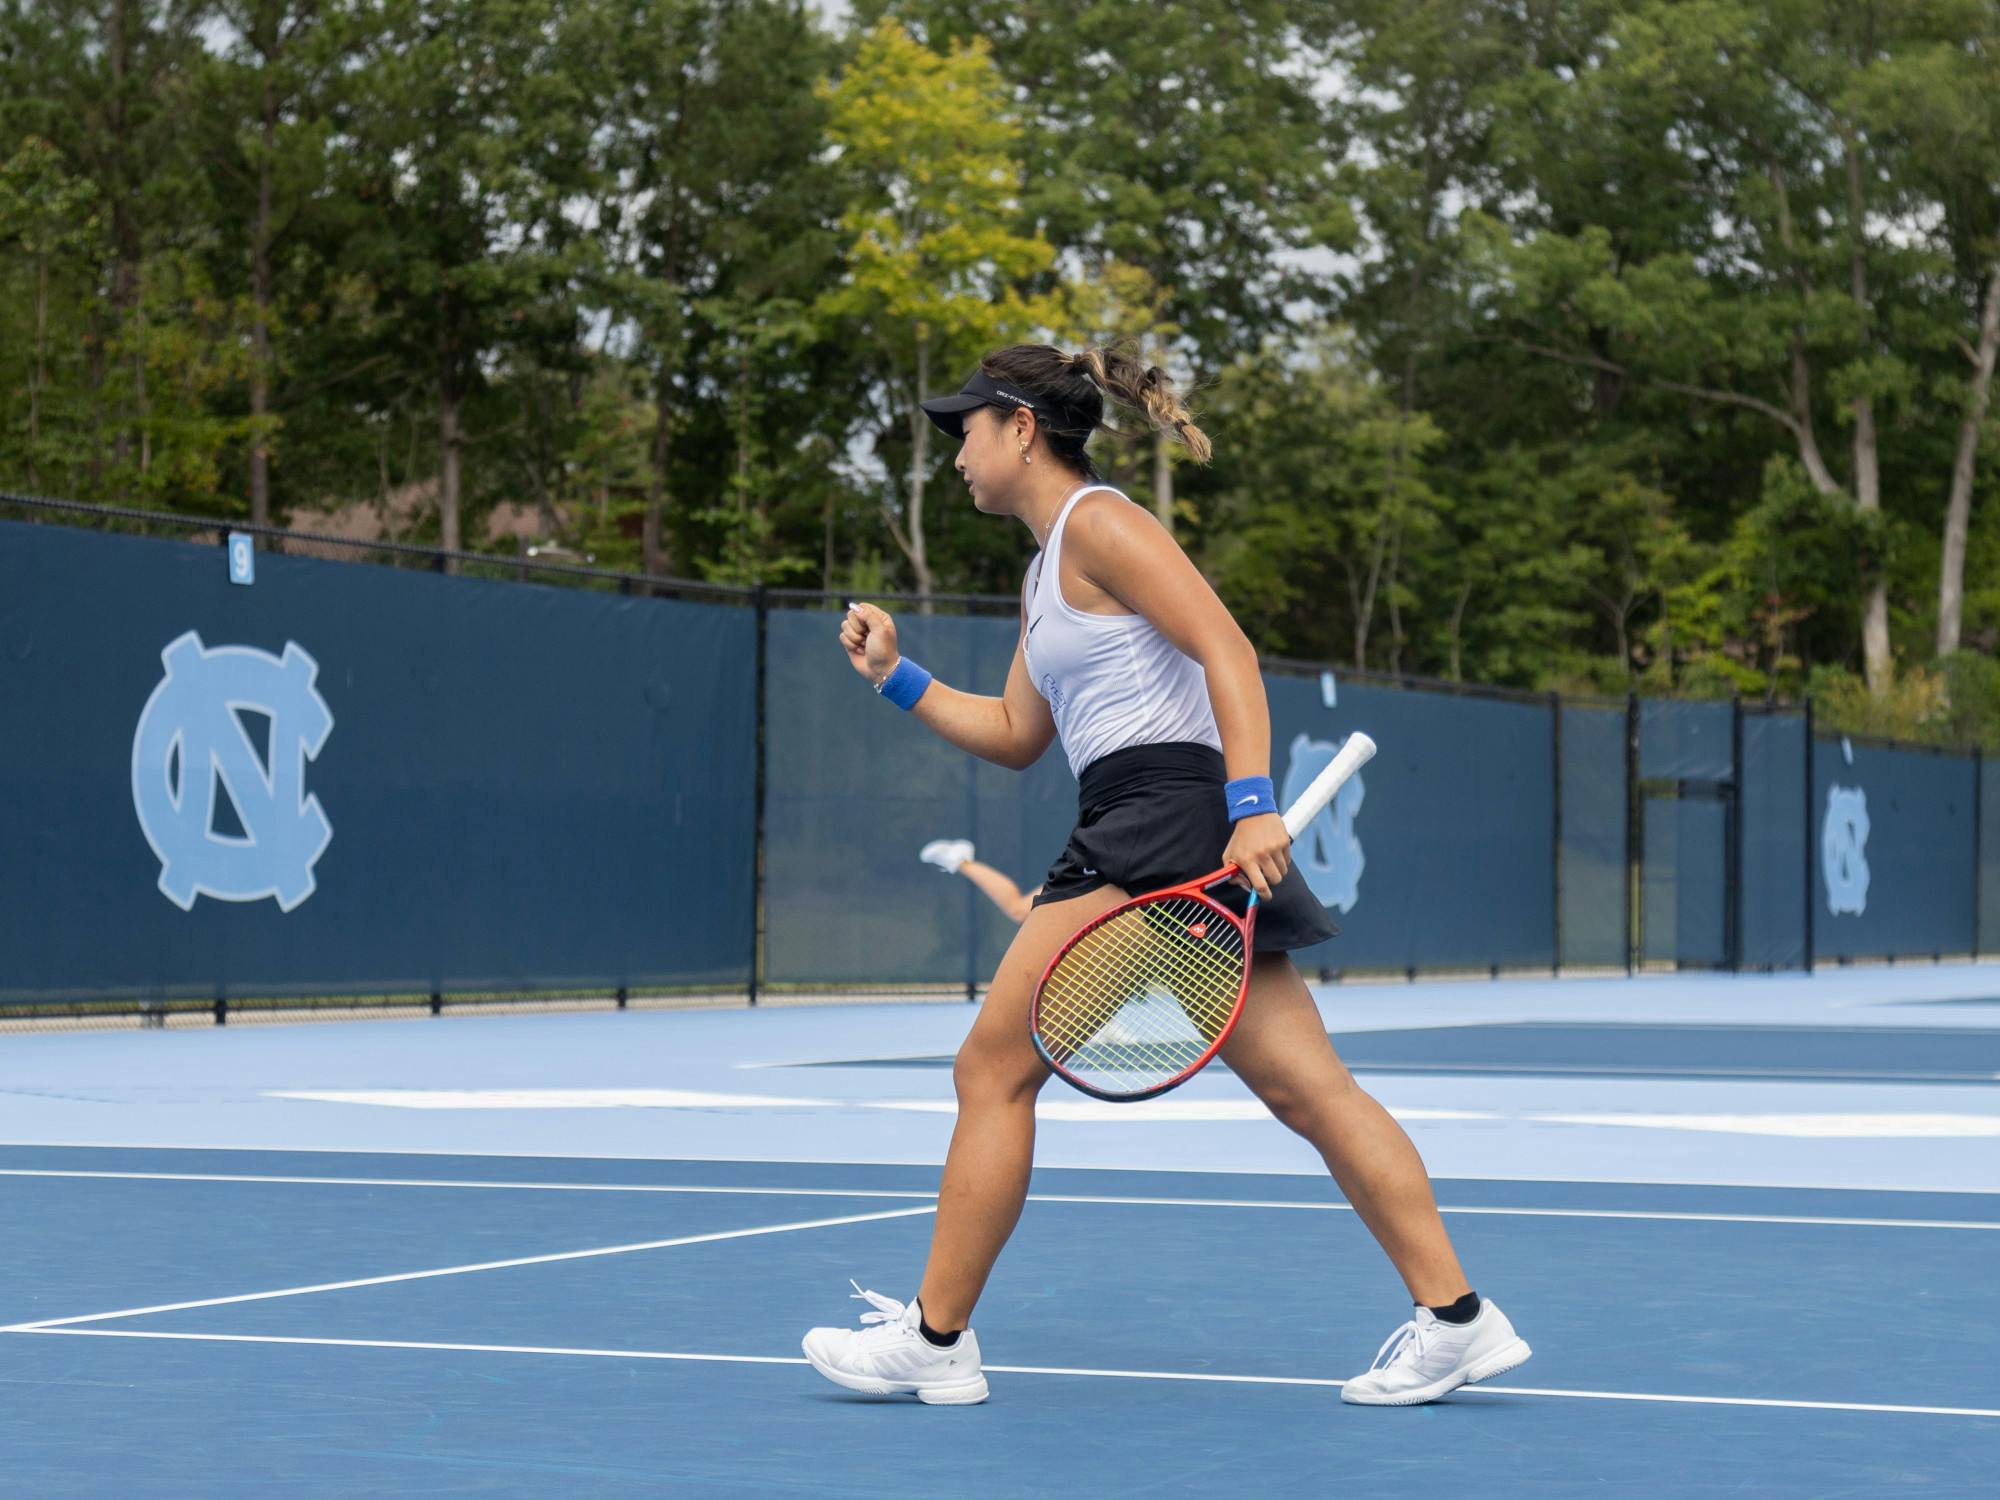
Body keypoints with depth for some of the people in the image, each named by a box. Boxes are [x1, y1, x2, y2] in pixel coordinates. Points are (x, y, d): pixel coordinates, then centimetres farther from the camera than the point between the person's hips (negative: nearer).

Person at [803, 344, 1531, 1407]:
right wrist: (896, 679, 21)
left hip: (1166, 816, -10)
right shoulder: (1045, 570, 24)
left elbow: (1225, 648, -16)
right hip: (1136, 836, 10)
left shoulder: (1096, 521, -6)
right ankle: (1453, 1318, -1)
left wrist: (1251, 802, -26)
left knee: (993, 1067, -4)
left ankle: (934, 1338, 1)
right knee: (1308, 1088, 3)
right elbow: (1015, 735, 28)